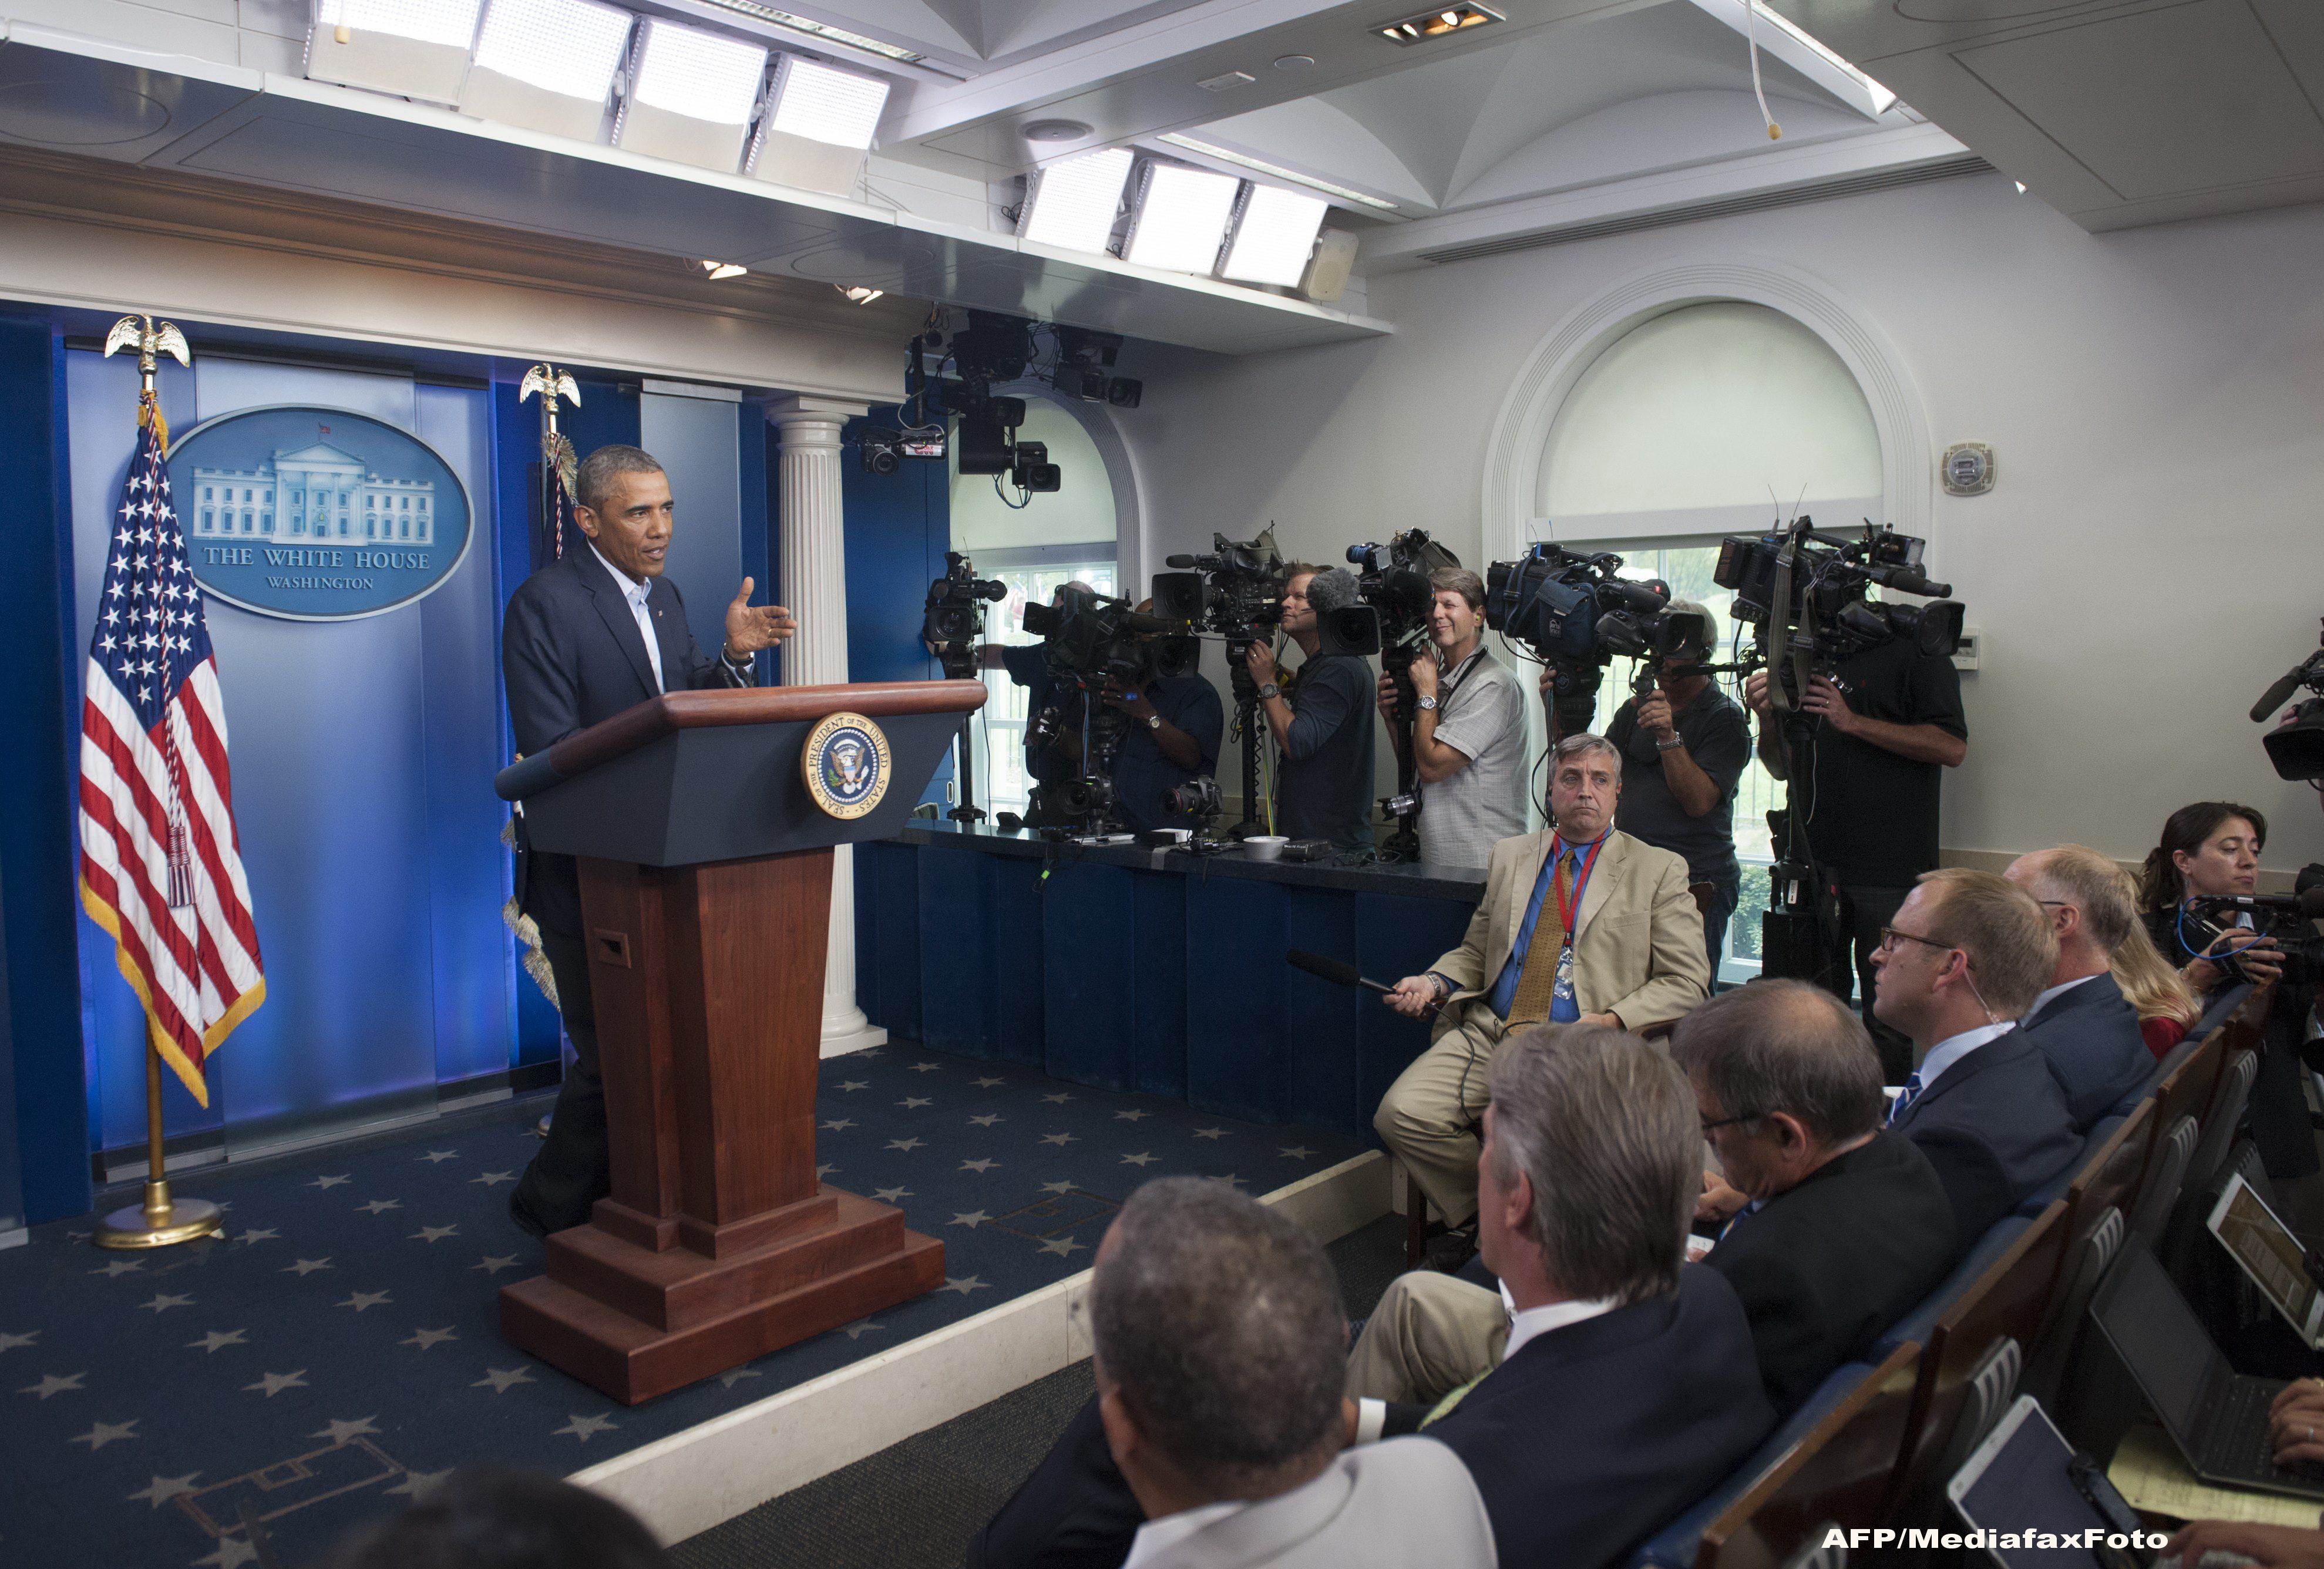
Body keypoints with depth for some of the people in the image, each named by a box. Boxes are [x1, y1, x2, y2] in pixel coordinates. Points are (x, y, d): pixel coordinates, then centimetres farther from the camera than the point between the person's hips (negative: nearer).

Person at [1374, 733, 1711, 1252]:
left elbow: (1687, 982, 1)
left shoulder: (1659, 870, 7)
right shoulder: (1510, 855, 19)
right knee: (1401, 1113, -18)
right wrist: (1436, 983, 1)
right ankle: (1480, 1214, 8)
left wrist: (1612, 1021, -15)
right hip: (1490, 1034, 4)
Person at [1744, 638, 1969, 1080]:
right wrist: (1768, 717, 0)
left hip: (1888, 866, -6)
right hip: (1814, 861, 6)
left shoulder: (1915, 652, 0)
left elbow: (1952, 747, -12)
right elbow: (1782, 768, 20)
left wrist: (1853, 722, -16)